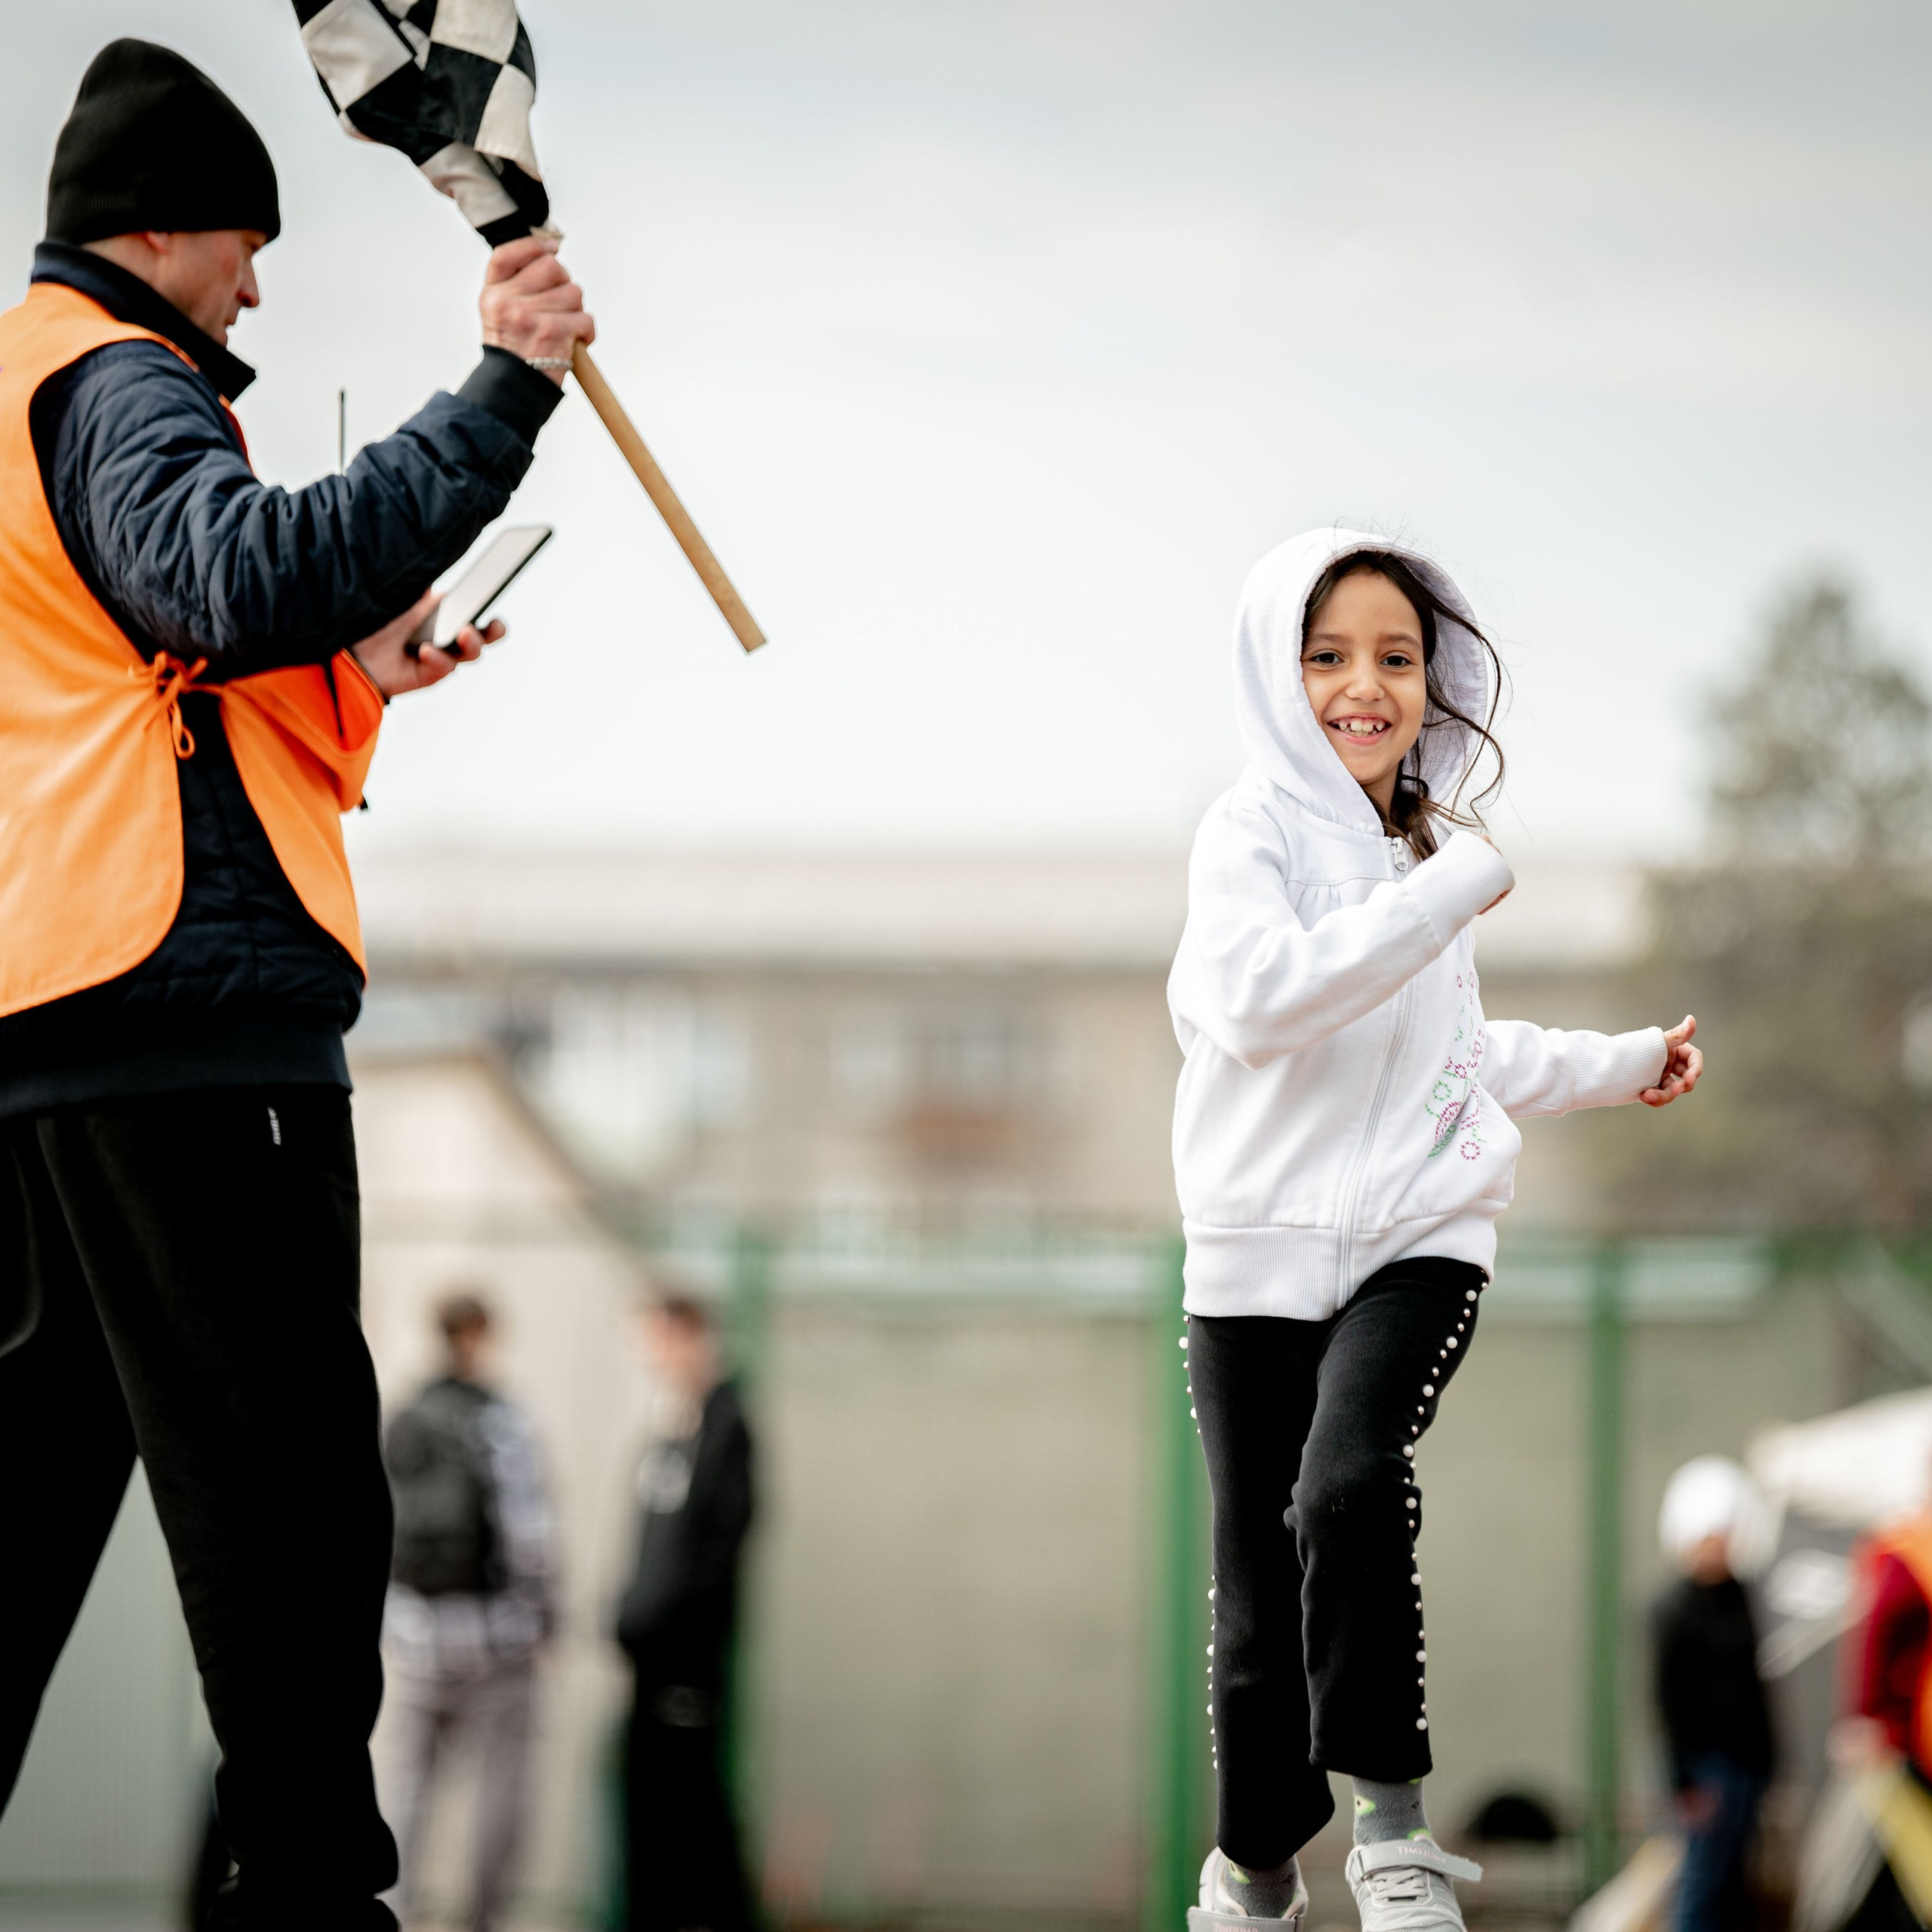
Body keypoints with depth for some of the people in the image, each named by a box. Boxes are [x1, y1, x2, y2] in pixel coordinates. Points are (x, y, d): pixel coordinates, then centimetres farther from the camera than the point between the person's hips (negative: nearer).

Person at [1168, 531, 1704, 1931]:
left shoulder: (1432, 851, 15)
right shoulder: (1255, 831, -4)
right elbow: (1262, 999, -24)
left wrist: (1619, 1066, 34)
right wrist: (1455, 890, -20)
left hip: (1419, 1239, 2)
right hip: (1260, 1252, -2)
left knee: (1349, 1487, -27)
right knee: (1265, 1599, 2)